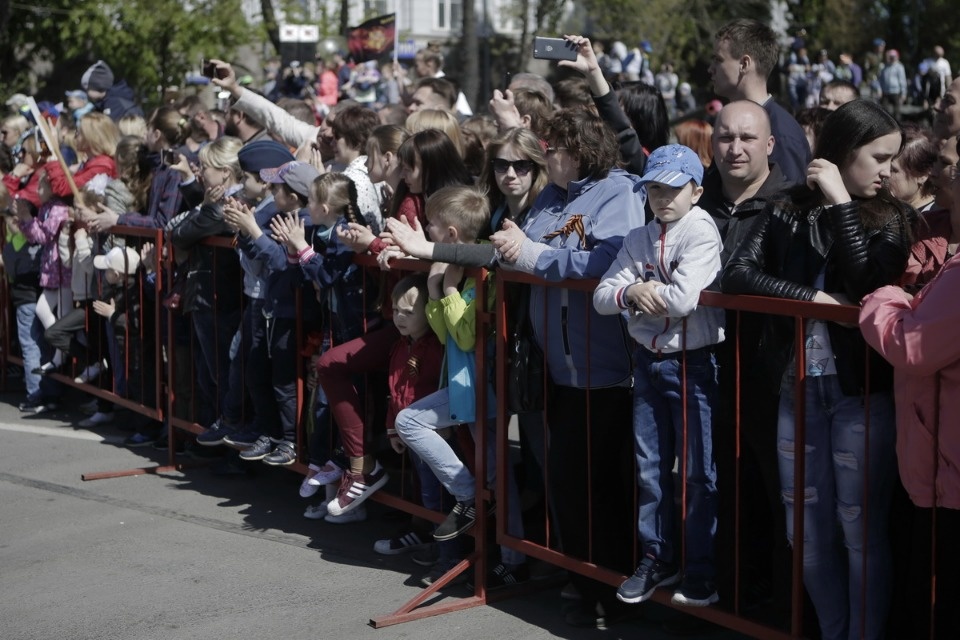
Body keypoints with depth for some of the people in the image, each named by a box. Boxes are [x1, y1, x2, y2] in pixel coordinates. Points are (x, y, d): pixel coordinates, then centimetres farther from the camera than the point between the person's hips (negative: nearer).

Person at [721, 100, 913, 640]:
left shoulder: (889, 217, 2)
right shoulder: (788, 210, 4)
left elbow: (867, 283, -16)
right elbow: (737, 275, -5)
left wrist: (840, 203, -14)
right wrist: (811, 296, -15)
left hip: (862, 392, -2)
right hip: (799, 388, 2)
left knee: (862, 531, 1)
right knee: (808, 531, 10)